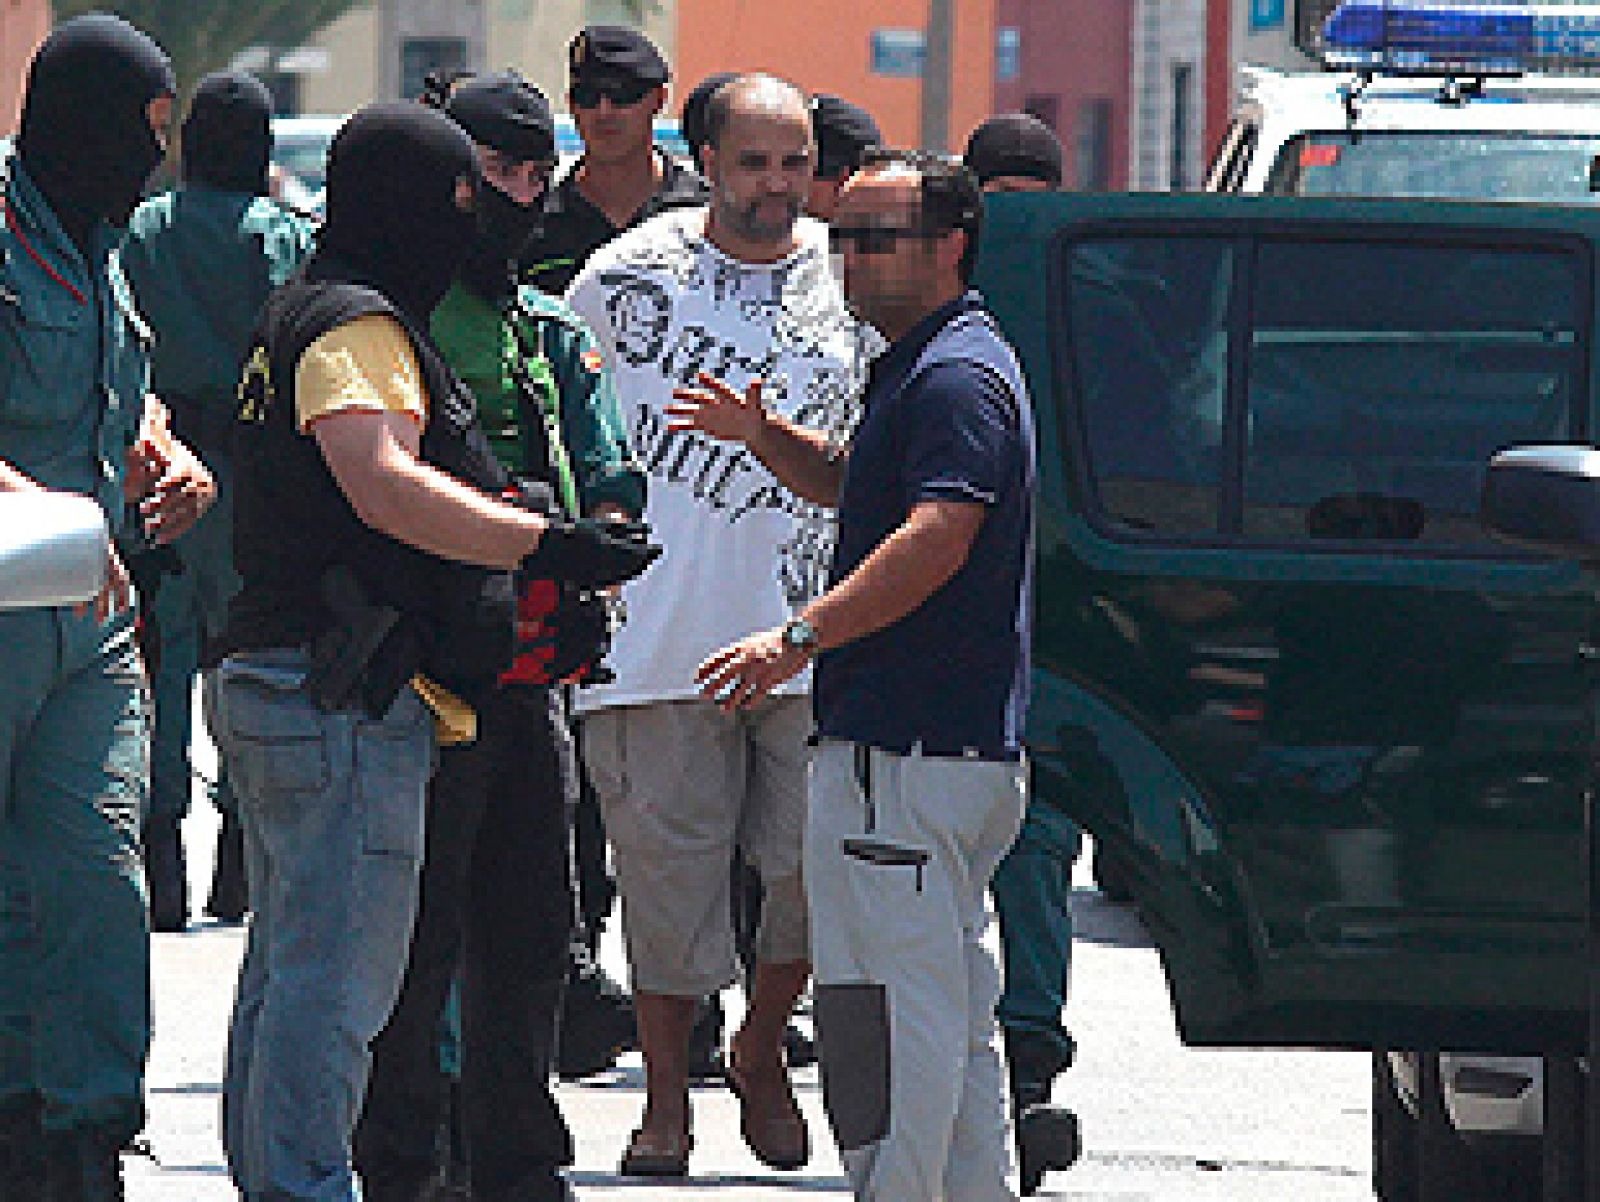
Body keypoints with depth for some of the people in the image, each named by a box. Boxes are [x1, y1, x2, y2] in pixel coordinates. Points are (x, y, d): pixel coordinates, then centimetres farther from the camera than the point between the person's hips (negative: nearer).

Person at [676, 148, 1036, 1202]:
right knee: (956, 1015, 15)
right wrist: (763, 436, 17)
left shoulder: (958, 377, -15)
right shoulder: (920, 366, 20)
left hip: (909, 756, -11)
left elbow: (935, 538, -27)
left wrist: (803, 637, -33)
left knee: (887, 1005, -11)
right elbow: (856, 486, 35)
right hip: (964, 747, 11)